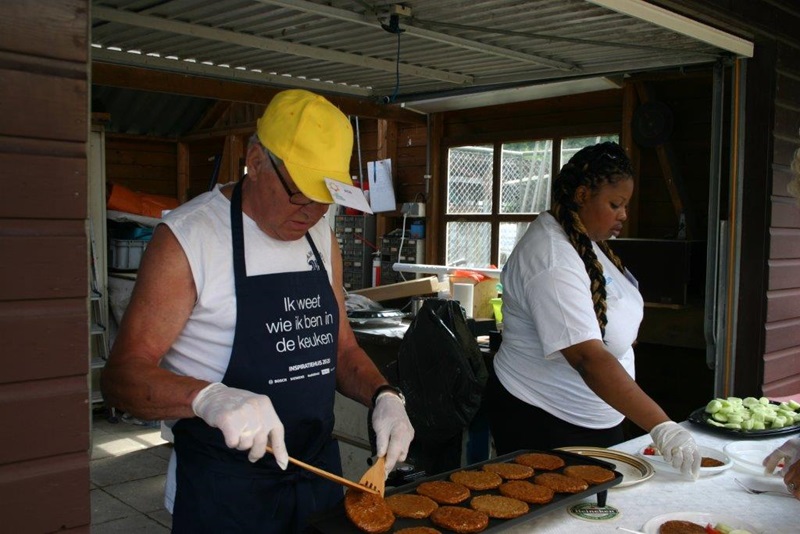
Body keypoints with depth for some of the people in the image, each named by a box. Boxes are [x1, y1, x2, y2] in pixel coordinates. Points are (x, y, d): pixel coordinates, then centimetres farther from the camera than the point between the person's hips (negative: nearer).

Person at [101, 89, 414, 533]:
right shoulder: (188, 236, -15)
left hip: (318, 470, 6)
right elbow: (123, 375, -17)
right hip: (223, 491, -6)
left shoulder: (322, 238, 5)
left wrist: (383, 396, -8)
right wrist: (209, 397, -37)